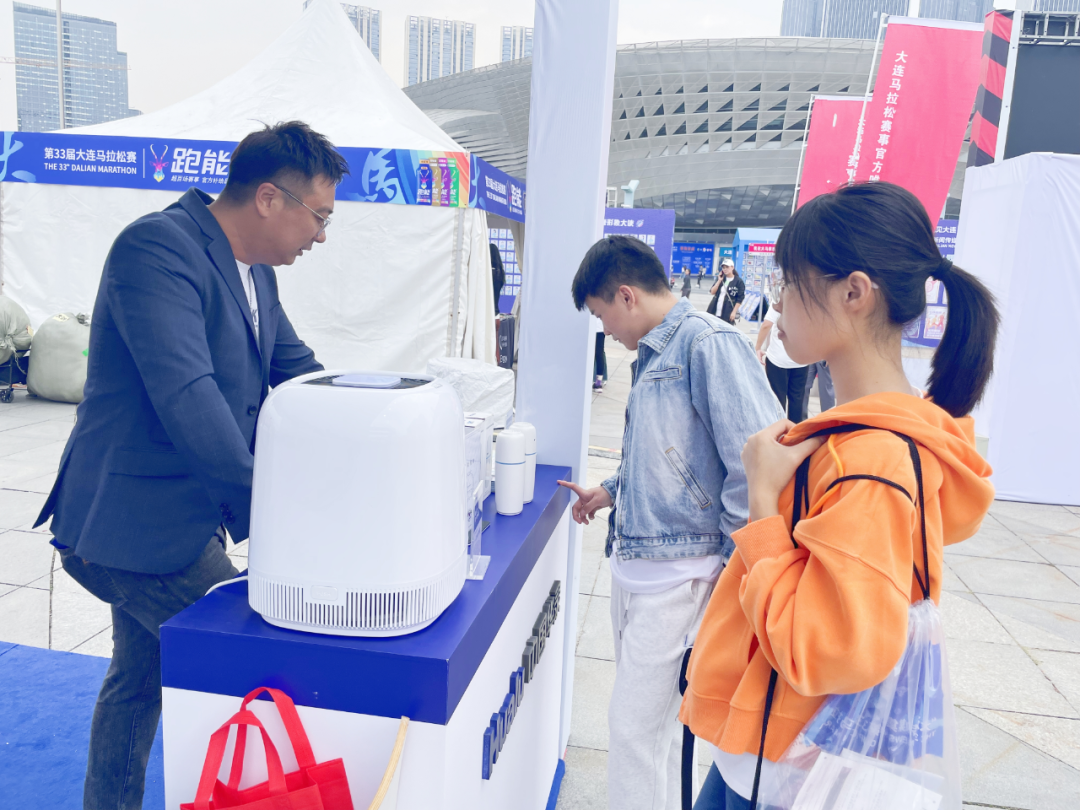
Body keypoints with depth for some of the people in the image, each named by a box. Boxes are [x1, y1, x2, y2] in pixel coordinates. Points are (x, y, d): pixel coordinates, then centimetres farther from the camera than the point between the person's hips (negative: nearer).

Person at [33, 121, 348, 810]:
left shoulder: (253, 270, 8)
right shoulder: (157, 248, -22)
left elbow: (298, 371, 14)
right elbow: (185, 395, -31)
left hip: (162, 519, 10)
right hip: (133, 528, -10)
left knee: (140, 681, 23)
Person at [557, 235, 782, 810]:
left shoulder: (708, 344, -16)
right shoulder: (651, 355, 13)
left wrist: (732, 557, -17)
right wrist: (612, 492, 18)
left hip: (678, 571, -9)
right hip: (633, 563, 9)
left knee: (635, 724, -1)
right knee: (653, 714, 21)